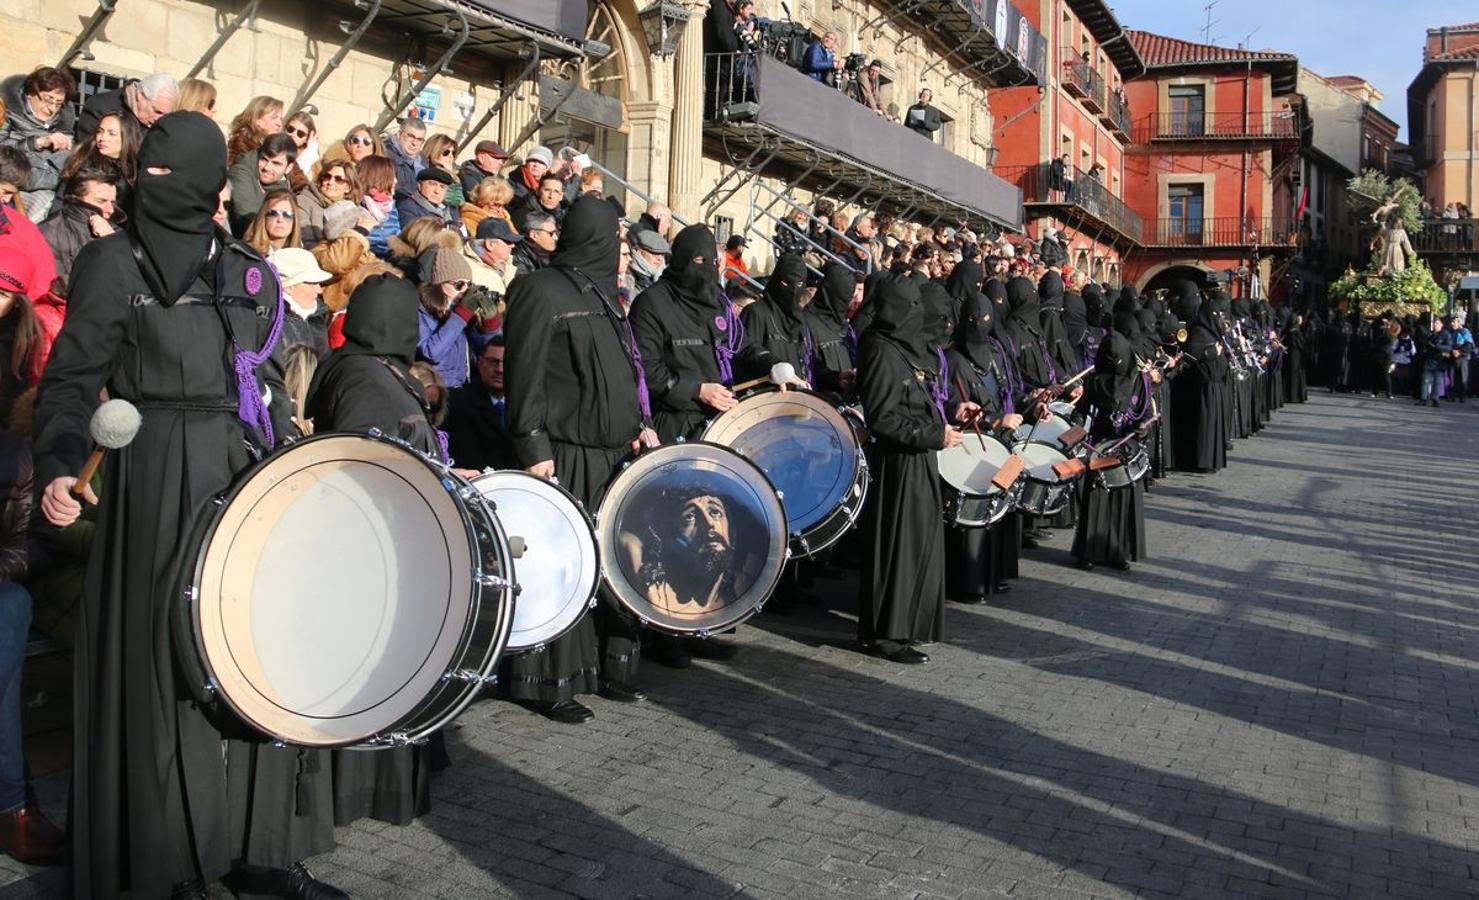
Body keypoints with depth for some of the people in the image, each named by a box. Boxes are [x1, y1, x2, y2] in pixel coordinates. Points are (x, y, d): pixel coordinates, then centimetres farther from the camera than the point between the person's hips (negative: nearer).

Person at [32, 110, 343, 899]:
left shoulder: (249, 271, 12)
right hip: (160, 478, -5)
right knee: (167, 661, -2)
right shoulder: (114, 263, -2)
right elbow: (72, 381, -5)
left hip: (248, 473, 5)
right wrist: (55, 467, -21)